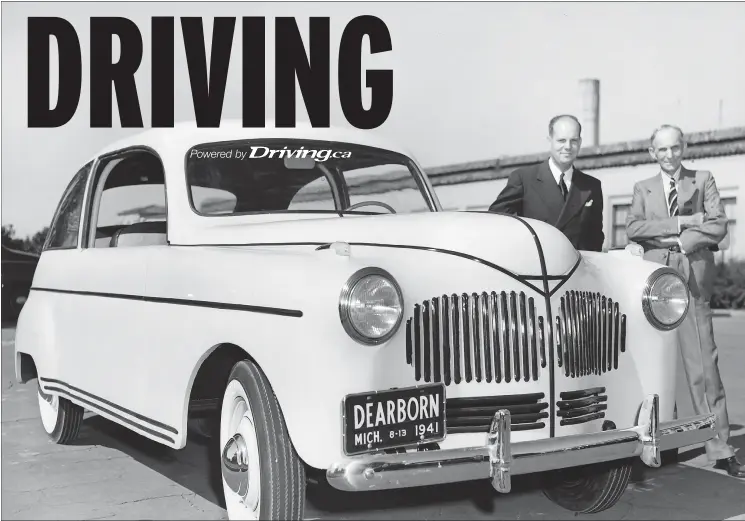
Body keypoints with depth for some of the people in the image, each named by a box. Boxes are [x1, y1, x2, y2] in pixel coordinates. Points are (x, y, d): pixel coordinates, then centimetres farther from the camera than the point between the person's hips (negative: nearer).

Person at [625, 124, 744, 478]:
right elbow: (632, 229, 0)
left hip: (692, 279, -2)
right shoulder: (643, 189, 17)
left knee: (703, 364, -6)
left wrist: (676, 240, -8)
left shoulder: (703, 180, 13)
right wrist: (681, 223, -8)